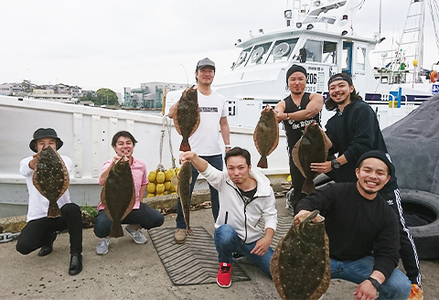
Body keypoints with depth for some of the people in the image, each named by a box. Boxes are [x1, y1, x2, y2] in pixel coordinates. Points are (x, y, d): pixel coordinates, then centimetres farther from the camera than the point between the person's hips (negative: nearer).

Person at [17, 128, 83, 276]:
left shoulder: (64, 160, -3)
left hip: (61, 212, -1)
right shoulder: (26, 162, -1)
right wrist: (35, 162, -54)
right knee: (23, 246, -21)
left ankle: (76, 254, -18)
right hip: (38, 217, 2)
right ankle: (48, 236, 15)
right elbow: (26, 169, -28)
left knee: (73, 209, -35)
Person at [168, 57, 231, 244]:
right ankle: (181, 227, 20)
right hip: (193, 153, -4)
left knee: (218, 191, 13)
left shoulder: (220, 99, 11)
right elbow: (171, 114, -19)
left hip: (215, 153, 4)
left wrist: (228, 146, 11)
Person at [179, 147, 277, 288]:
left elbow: (271, 216, 0)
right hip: (228, 236, -2)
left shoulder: (265, 190, -8)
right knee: (225, 231, -39)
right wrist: (193, 157, -52)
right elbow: (207, 170, -31)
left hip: (254, 241, 3)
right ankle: (225, 264, -2)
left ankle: (246, 254, 23)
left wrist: (268, 238, -17)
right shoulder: (224, 181, -12)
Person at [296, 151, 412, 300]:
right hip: (324, 258, -2)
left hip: (360, 262, 3)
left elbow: (388, 253, -9)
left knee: (402, 287, -18)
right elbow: (309, 202, -27)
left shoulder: (387, 215, -3)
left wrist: (373, 281, -28)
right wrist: (304, 212, -54)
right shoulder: (336, 191, -13)